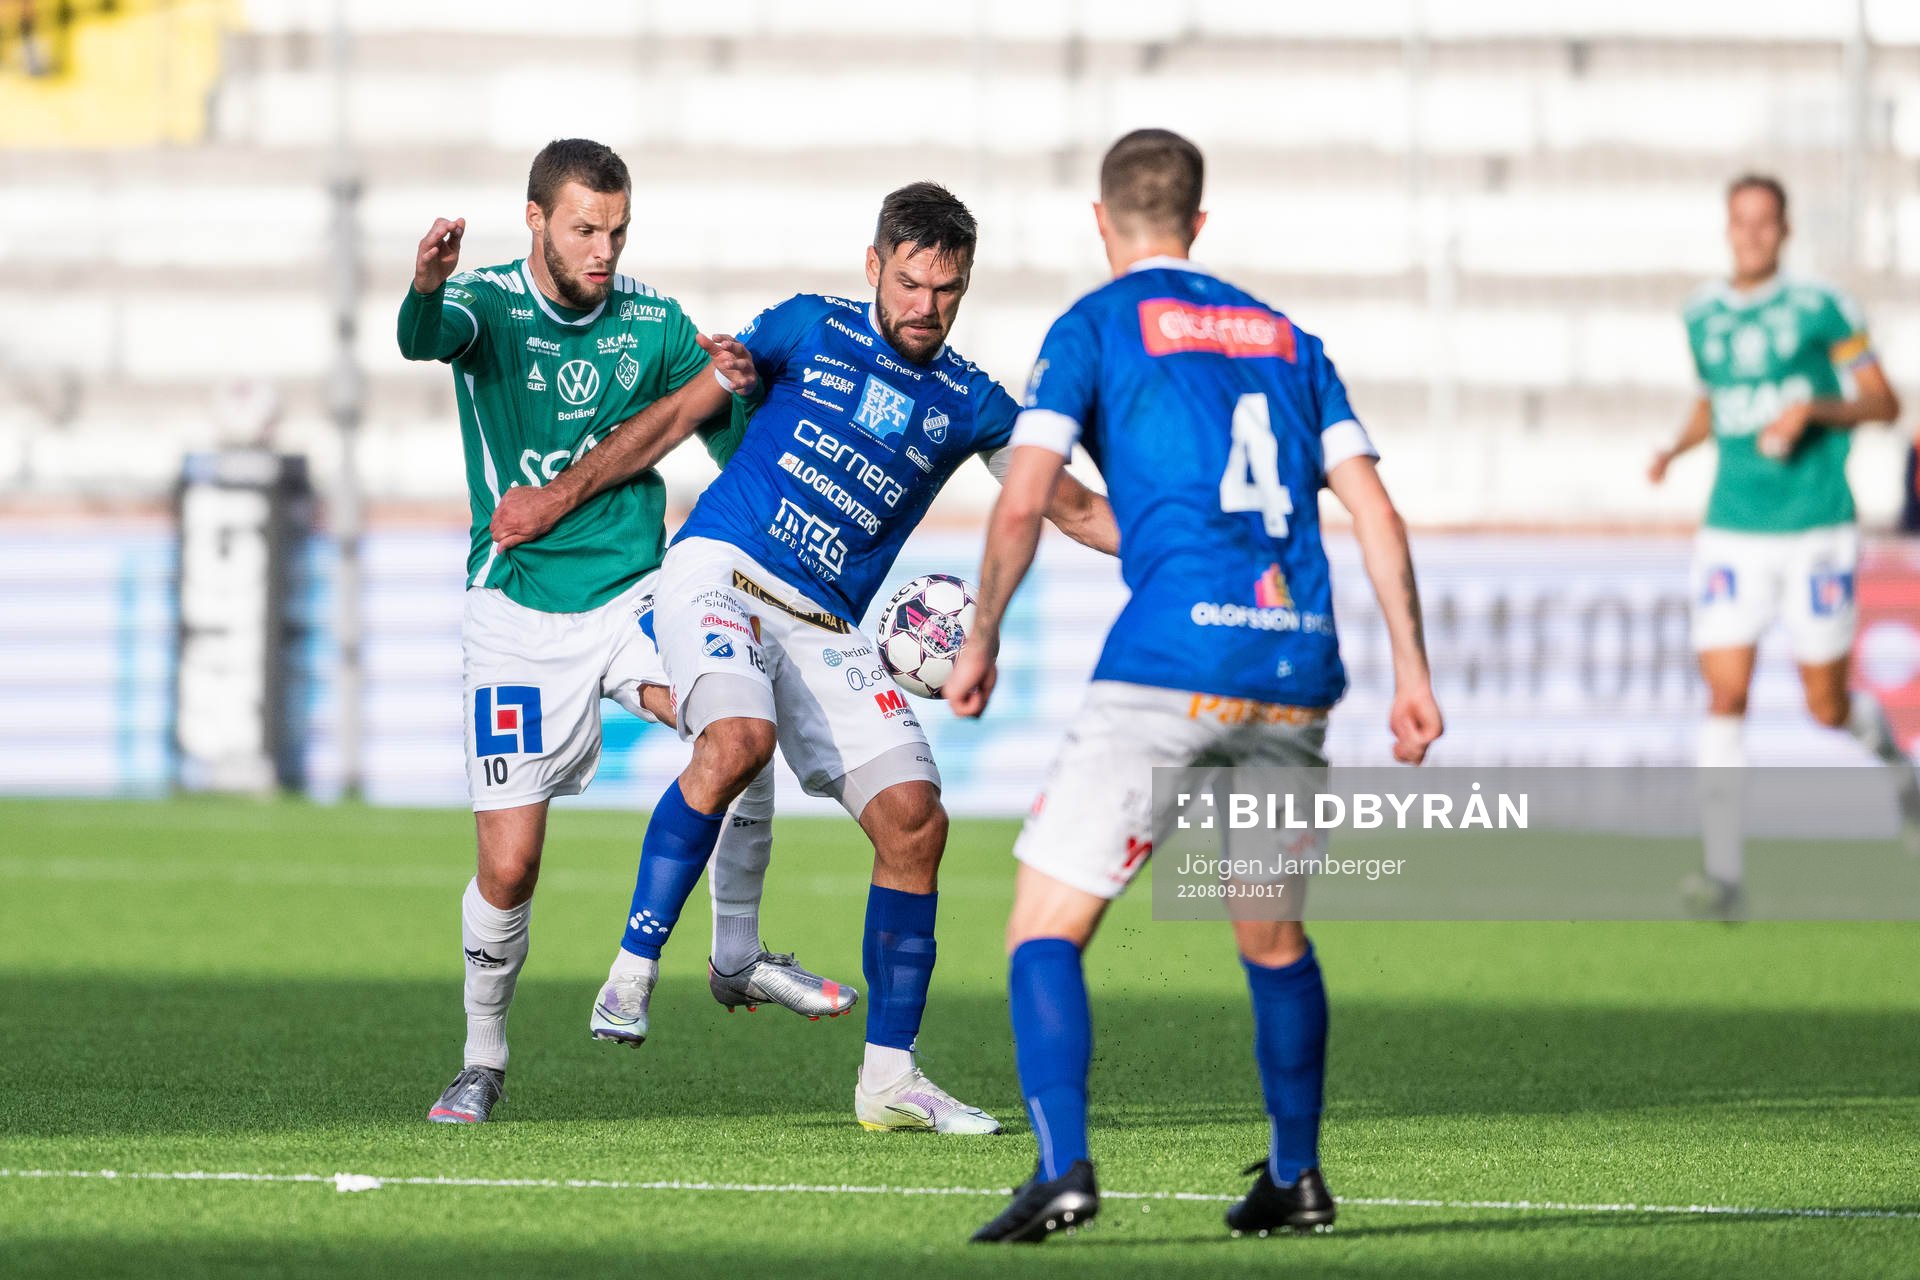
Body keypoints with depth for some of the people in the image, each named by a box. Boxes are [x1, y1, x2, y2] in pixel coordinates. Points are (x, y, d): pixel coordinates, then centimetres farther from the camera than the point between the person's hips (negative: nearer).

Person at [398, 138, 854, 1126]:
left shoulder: (655, 324, 2)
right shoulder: (487, 304, -7)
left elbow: (735, 453, 5)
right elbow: (426, 339, -31)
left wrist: (735, 390, -18)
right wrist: (426, 288, -55)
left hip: (633, 594, 2)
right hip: (518, 612, -2)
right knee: (508, 868, -5)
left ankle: (738, 958, -11)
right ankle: (483, 1061, 18)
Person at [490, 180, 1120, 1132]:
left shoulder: (970, 403, 10)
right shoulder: (810, 330, 5)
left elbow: (1074, 509, 15)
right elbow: (680, 413, 12)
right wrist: (564, 494, 10)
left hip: (823, 626, 4)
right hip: (719, 570, -4)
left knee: (915, 821, -8)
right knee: (738, 737, -34)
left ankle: (888, 1076, 2)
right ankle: (633, 970, -24)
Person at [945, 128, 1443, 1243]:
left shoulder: (1096, 326, 7)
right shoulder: (1283, 336, 21)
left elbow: (1024, 502, -4)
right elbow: (1375, 510, 13)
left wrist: (982, 642, 8)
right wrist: (1412, 672, 13)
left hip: (1169, 663, -5)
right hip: (1297, 669, 5)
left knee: (1047, 928, -1)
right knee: (1273, 934, 24)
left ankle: (1064, 1166, -18)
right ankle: (1297, 1179, 26)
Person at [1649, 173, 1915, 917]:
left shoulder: (1819, 307, -5)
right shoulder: (1703, 315, 8)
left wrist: (1811, 410, -18)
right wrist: (1676, 448, 5)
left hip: (1815, 529, -3)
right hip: (1732, 533, 3)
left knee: (1827, 707, 3)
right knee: (1724, 695, -10)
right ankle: (1724, 873, -10)